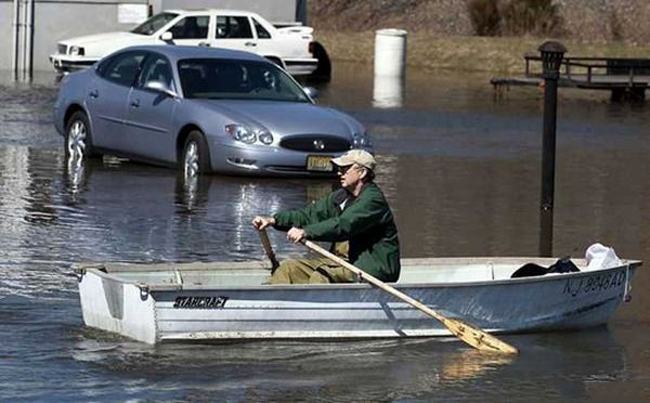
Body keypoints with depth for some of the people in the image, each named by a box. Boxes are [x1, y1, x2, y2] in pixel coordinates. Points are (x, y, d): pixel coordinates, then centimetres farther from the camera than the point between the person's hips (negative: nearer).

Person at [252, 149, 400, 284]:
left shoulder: (373, 199, -17)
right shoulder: (341, 196, 13)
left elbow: (343, 225, -29)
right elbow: (311, 214, 8)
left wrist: (306, 232, -36)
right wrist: (274, 220, -4)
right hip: (342, 261, 10)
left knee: (321, 275, -33)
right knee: (289, 268, 2)